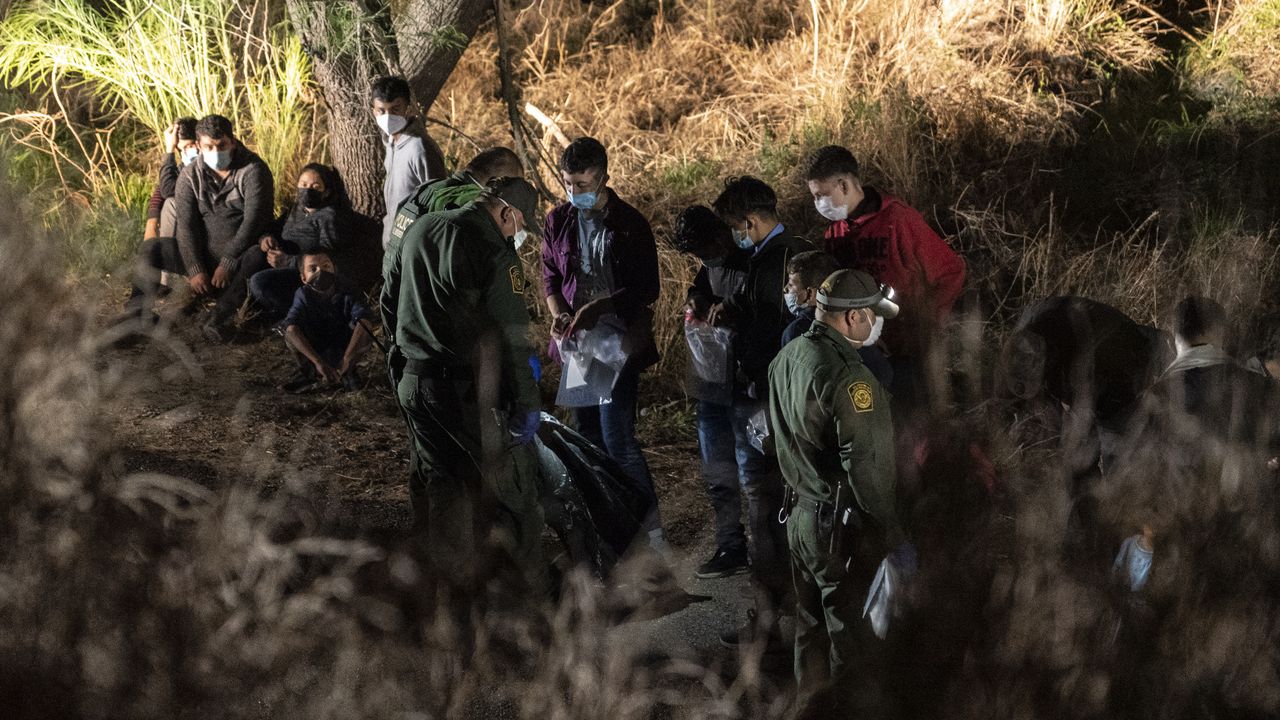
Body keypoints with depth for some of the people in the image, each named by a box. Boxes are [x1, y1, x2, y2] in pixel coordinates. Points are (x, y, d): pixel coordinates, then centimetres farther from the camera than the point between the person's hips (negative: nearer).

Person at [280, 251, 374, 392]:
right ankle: (307, 371, -5)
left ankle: (348, 371, -4)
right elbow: (291, 328, -36)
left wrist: (346, 361, -48)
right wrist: (318, 362, -49)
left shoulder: (346, 292, -19)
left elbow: (364, 320, -36)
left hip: (342, 349, 0)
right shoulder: (304, 295, -19)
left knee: (366, 335, -30)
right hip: (313, 351, 0)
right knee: (290, 334, -28)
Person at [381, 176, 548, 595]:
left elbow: (387, 301, 21)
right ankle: (534, 590, 6)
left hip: (413, 382, 7)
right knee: (510, 486, 3)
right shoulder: (492, 247, -13)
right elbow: (510, 333, -18)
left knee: (438, 488, 16)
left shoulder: (421, 229, 11)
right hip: (466, 387, -7)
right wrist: (527, 403, -15)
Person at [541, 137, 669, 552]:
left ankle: (653, 536, -2)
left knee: (618, 440, -10)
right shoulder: (558, 221, 4)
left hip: (618, 343, -5)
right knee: (588, 438, 13)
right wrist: (559, 313, -8)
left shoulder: (630, 224, -9)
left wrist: (598, 308, -20)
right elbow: (550, 277, 13)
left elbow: (647, 290, -9)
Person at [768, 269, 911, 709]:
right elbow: (866, 469, -25)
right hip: (844, 525, -9)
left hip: (800, 513, 9)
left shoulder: (787, 358, 2)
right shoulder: (847, 377, -25)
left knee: (811, 628, 21)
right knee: (850, 639, 3)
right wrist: (894, 537, -18)